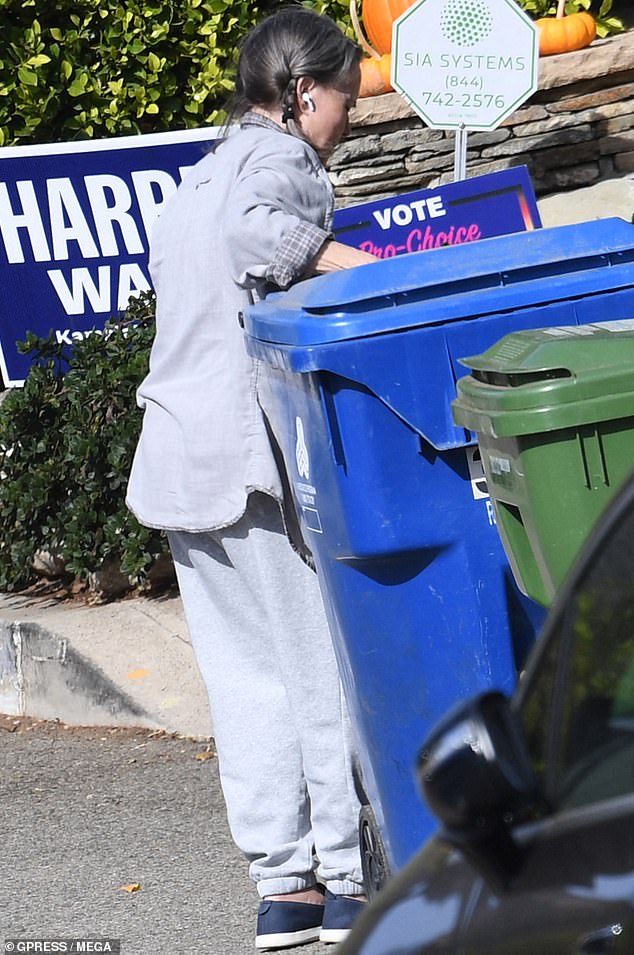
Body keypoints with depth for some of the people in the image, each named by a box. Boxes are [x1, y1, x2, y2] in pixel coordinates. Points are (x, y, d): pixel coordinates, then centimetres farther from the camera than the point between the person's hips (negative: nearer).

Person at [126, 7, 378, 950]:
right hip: (256, 447, -8)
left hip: (178, 449, 8)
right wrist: (382, 271, -30)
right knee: (320, 661, -1)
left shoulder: (196, 180, 21)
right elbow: (257, 230, -28)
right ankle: (346, 877, 1)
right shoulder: (283, 158, -7)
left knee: (246, 673, 9)